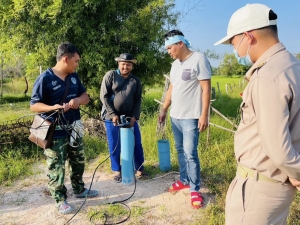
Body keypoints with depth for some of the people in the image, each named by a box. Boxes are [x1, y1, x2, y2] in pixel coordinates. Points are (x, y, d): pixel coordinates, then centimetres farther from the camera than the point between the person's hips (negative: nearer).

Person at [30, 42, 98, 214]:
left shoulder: (74, 77, 6)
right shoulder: (45, 78, -15)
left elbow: (86, 97, 10)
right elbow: (34, 105, -14)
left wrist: (78, 100, -13)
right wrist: (52, 107, -31)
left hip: (74, 129, 7)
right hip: (55, 132, -7)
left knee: (78, 162, 19)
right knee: (57, 167, 4)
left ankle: (79, 189, 38)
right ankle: (60, 199, 20)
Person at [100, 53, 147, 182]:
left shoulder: (136, 81, 6)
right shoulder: (110, 75, -3)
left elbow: (138, 100, 4)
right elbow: (104, 96, -8)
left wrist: (134, 116, -10)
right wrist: (113, 114, -14)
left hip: (130, 118, 3)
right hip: (112, 118, -3)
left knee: (137, 144, 6)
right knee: (114, 146, 5)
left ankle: (139, 169, 22)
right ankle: (117, 171, 22)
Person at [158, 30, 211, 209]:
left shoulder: (199, 59, -10)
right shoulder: (175, 64, 13)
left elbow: (206, 89, -14)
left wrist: (204, 115, -17)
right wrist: (164, 110, 20)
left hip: (191, 117, -7)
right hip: (175, 116, 8)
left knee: (190, 153, -5)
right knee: (180, 150, 14)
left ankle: (195, 190, 8)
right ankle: (184, 180, 28)